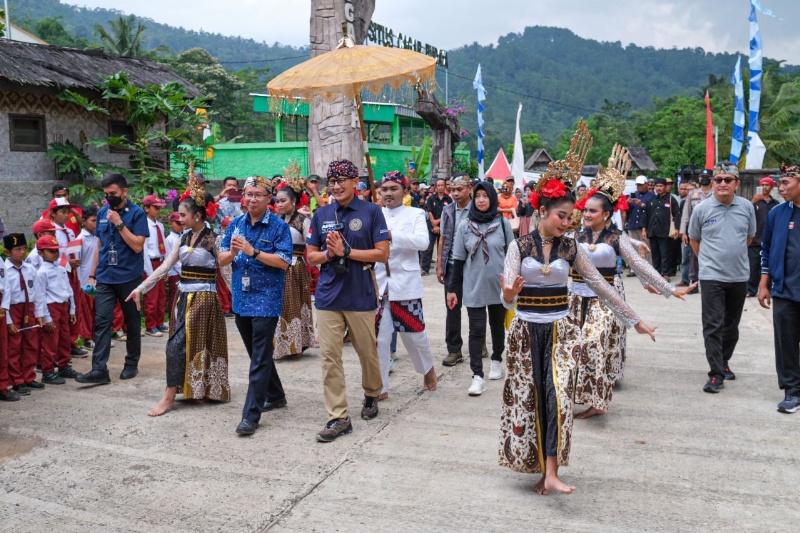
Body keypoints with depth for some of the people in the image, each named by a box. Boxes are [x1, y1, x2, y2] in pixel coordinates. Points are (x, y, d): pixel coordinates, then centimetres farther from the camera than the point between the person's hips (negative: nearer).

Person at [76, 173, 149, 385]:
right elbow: (99, 245, 15)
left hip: (129, 277, -4)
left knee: (132, 322, 9)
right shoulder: (102, 213, 8)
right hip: (104, 278, 4)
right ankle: (99, 369, -5)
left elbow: (138, 246, -15)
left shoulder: (137, 213, -7)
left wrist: (119, 223, -19)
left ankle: (131, 364, 22)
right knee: (102, 321, -4)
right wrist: (93, 274, 12)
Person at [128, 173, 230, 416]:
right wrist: (141, 287, 5)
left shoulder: (212, 239, -10)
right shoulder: (184, 238, 9)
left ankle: (169, 396, 1)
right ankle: (198, 390, 25)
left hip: (203, 298, -7)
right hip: (184, 297, 7)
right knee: (191, 345, 11)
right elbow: (165, 266, 9)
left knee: (176, 345, -9)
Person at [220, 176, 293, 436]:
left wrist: (253, 251, -23)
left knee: (260, 358, -5)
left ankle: (251, 415, -3)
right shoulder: (236, 224, 8)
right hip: (241, 299, 6)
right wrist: (232, 252, -16)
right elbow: (221, 260, 6)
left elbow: (284, 261, -15)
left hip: (266, 300, -6)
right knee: (256, 353, 18)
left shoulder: (279, 226, -7)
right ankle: (275, 395, 36)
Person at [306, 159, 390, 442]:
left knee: (367, 351, 11)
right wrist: (329, 253, -10)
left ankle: (372, 394, 38)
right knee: (330, 356, -1)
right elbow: (311, 256, 11)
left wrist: (346, 251, -15)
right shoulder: (321, 215, 7)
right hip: (328, 296, 3)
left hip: (360, 295, -3)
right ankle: (338, 416, 7)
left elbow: (382, 253, -8)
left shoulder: (371, 212, -3)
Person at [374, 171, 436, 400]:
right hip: (378, 283, 2)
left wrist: (391, 234, -25)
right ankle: (380, 387, 15)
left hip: (405, 283, -2)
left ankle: (428, 368, 38)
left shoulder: (415, 214, 0)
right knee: (379, 337, 3)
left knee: (414, 333, 9)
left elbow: (423, 242, -17)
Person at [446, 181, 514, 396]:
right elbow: (459, 259, 3)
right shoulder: (465, 226, 1)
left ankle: (496, 361, 37)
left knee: (497, 326, 16)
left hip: (499, 286, 0)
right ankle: (477, 376, -3)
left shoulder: (503, 223, -2)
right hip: (474, 287, 0)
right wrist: (452, 288, 2)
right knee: (476, 330, -4)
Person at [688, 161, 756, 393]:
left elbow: (749, 237, 15)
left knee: (731, 325, 15)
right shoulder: (701, 209, -7)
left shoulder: (747, 207, -1)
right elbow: (694, 239, 8)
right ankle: (716, 374, -2)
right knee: (713, 326, -6)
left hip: (739, 276, 3)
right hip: (711, 277, -3)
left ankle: (724, 362, 33)